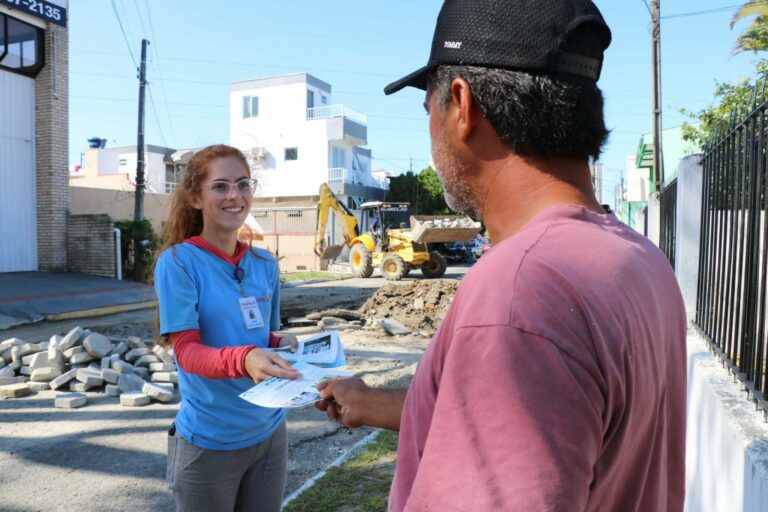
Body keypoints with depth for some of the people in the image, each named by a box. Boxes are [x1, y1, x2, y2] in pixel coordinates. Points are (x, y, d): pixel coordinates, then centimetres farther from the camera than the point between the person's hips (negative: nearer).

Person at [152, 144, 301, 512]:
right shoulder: (178, 261, -13)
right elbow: (186, 350, -19)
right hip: (209, 442, -5)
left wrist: (283, 345, -11)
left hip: (269, 432, 5)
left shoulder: (265, 265, 2)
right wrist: (244, 359, -38)